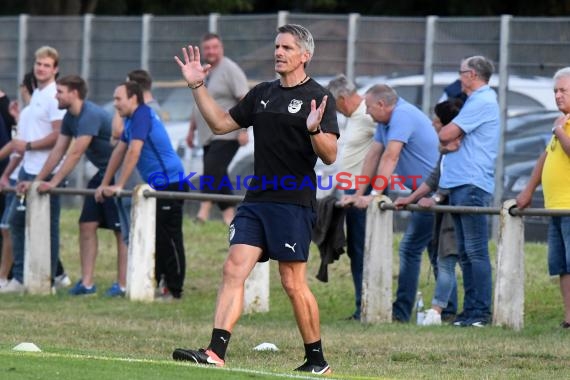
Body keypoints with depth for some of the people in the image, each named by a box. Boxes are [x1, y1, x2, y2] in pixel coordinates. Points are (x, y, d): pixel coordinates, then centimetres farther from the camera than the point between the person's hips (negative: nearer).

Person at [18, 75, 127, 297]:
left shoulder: (91, 116, -22)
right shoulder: (70, 118, 7)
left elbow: (75, 154, -25)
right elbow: (58, 151, 10)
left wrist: (53, 183, -25)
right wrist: (36, 181, 6)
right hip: (102, 174, 9)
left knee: (120, 230, -5)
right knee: (87, 225, 3)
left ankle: (122, 285, -3)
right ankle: (87, 283, 3)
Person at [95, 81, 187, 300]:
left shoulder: (142, 115, -14)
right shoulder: (131, 119, 17)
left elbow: (133, 152, -20)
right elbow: (119, 152, 22)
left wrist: (119, 186, -20)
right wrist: (104, 185, 20)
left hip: (170, 184, -10)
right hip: (157, 185, 10)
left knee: (169, 239, -7)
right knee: (153, 238, 12)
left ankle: (174, 290, -4)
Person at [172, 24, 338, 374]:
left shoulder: (318, 98, -4)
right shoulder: (262, 94, 16)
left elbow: (330, 156, -11)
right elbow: (221, 123, 24)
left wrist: (315, 130, -31)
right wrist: (197, 86, 17)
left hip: (294, 203, -6)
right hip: (257, 198, 6)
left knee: (293, 283, -3)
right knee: (234, 269, -6)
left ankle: (317, 360, 10)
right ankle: (216, 352, -13)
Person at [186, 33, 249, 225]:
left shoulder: (230, 70, -8)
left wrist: (243, 130, -20)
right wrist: (192, 130, 27)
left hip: (227, 135, -8)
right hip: (208, 136, 8)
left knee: (213, 170, -21)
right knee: (218, 177, 6)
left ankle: (204, 210, -26)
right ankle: (229, 214, 11)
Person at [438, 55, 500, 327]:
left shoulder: (483, 102, -10)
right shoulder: (478, 101, 22)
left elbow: (445, 135, -13)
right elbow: (448, 137, 18)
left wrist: (447, 138, 9)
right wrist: (450, 140, -4)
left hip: (472, 185, -10)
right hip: (460, 185, 10)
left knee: (476, 252, -10)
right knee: (465, 253, 10)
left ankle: (481, 312, -11)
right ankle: (470, 309, 12)